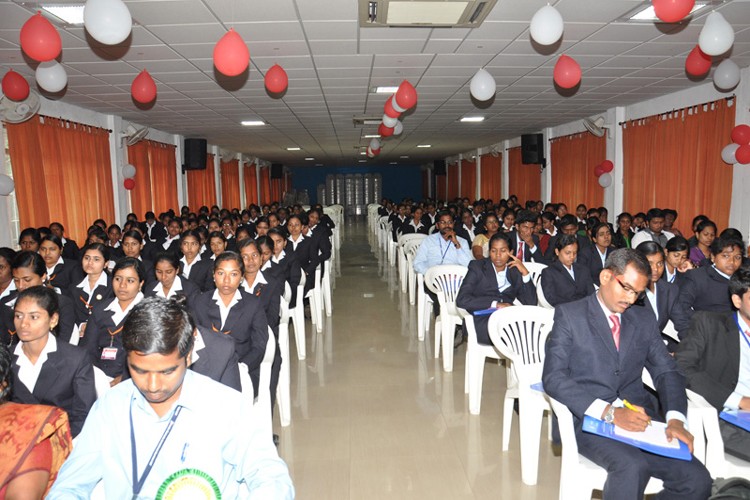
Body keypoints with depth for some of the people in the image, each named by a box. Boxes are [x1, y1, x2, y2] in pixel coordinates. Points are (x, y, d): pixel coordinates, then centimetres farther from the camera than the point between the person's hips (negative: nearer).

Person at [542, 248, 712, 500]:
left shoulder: (645, 320, 15)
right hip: (588, 419, -5)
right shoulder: (569, 315, -1)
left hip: (637, 417, 5)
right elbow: (553, 377, -10)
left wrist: (675, 418, -9)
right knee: (633, 466, -32)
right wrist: (608, 412, -20)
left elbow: (666, 371, 12)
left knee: (697, 479, -17)